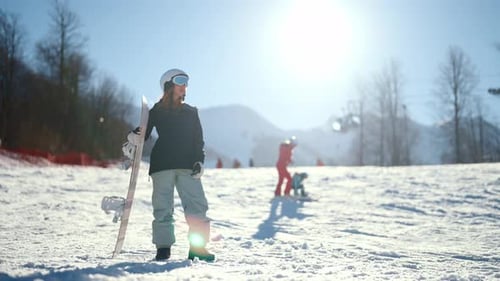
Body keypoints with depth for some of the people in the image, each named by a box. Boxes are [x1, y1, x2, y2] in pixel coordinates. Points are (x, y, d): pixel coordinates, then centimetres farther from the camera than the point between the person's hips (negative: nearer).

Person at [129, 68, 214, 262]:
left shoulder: (191, 112, 16)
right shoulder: (157, 111, 10)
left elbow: (198, 140, 12)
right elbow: (143, 133, 7)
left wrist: (199, 161, -1)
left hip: (187, 166, 2)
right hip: (161, 165, -2)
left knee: (197, 205, -6)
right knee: (162, 207, -2)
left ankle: (198, 247, 0)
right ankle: (163, 248, 5)